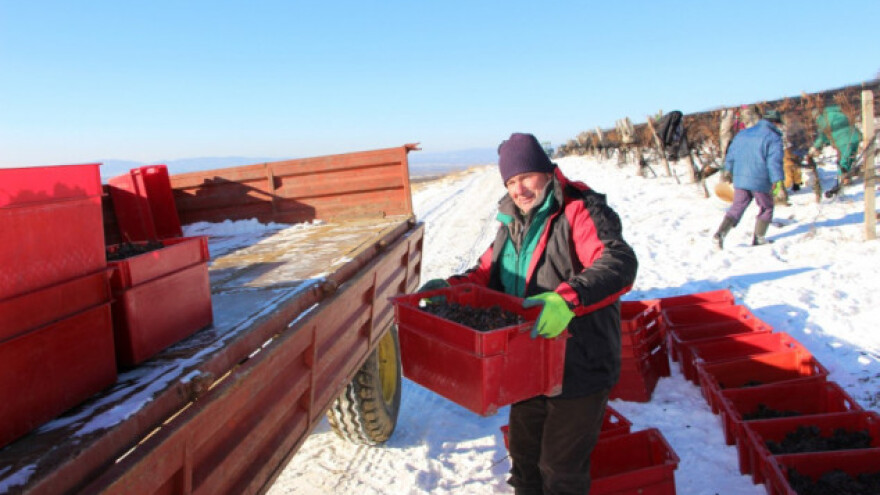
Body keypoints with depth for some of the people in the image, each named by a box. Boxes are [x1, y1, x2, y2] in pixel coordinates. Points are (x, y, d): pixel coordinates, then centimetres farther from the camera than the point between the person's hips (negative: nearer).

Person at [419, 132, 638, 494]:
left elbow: (620, 263, -31)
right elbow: (488, 271, 15)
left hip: (579, 367, -7)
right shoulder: (514, 221, 8)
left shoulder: (579, 210, -17)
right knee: (524, 454, 24)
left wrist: (568, 299, -47)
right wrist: (452, 286, -4)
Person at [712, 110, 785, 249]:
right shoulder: (773, 138, -5)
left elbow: (730, 156, 18)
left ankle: (720, 233, -12)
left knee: (737, 208, 8)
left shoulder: (742, 133, 14)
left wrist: (728, 171, 29)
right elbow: (774, 161, -14)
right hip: (759, 181, -5)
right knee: (766, 208, 16)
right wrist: (777, 181, -15)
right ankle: (759, 238, 15)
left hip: (739, 180, 5)